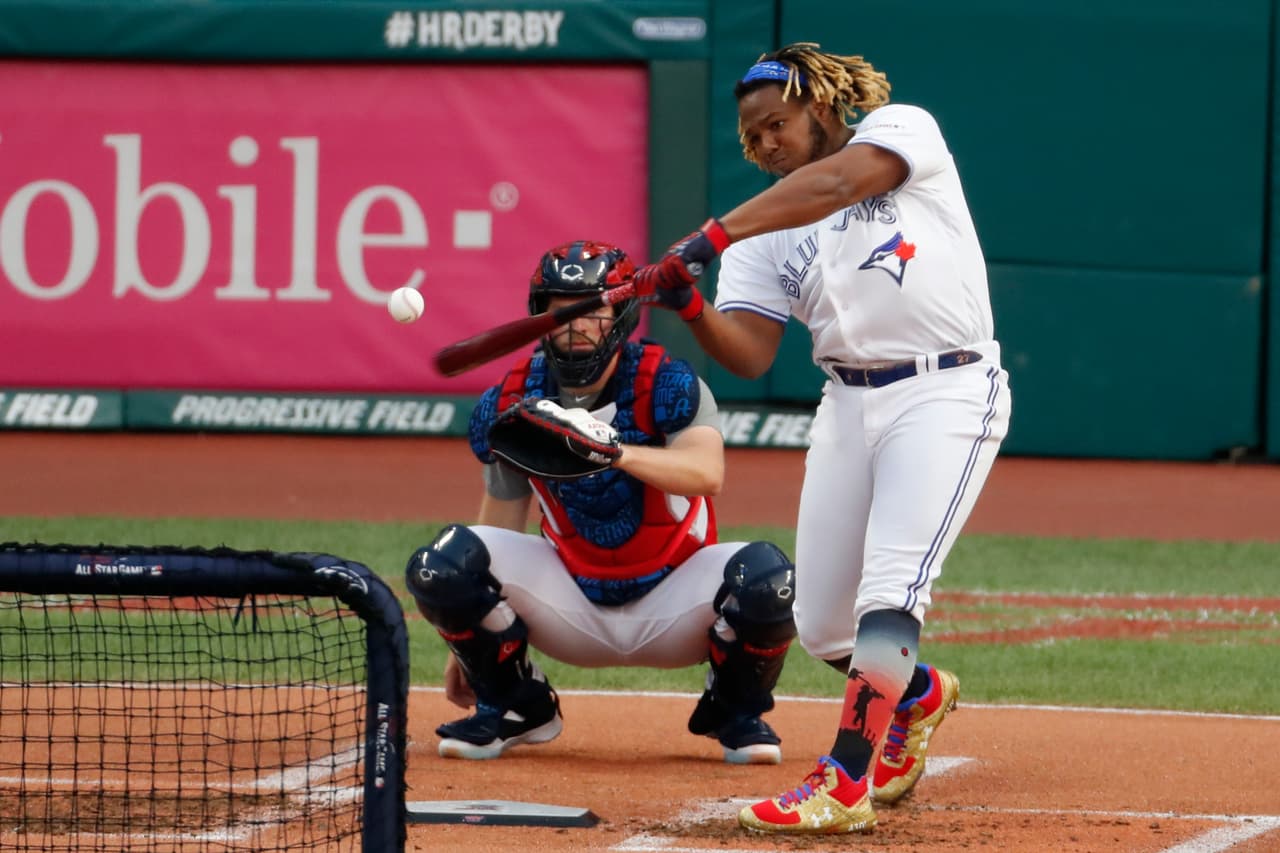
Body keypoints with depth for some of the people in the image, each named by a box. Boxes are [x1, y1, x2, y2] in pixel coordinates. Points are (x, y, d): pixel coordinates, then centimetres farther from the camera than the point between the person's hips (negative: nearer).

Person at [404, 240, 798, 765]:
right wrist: (466, 646, 7)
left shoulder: (665, 384, -13)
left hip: (672, 607, -2)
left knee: (763, 575, -33)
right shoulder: (512, 405, -3)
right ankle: (514, 708, 6)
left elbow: (707, 474, -33)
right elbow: (500, 522, 6)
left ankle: (735, 711, 2)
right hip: (574, 604, 2)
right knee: (446, 562, -21)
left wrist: (616, 449, -50)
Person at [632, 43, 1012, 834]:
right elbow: (750, 355, -1)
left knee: (889, 595, -19)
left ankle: (845, 787, -19)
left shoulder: (901, 128, -2)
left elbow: (837, 183, -24)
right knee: (822, 624, 7)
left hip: (946, 393, -7)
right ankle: (920, 694, 38)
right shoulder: (768, 231, 11)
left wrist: (709, 238, -31)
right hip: (848, 405, 7)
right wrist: (692, 306, -22)